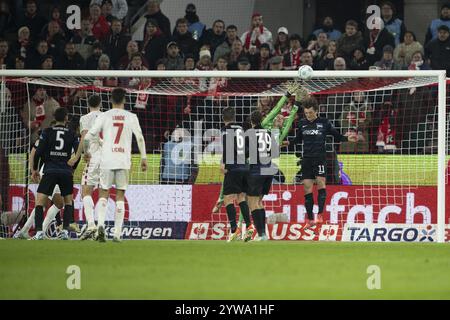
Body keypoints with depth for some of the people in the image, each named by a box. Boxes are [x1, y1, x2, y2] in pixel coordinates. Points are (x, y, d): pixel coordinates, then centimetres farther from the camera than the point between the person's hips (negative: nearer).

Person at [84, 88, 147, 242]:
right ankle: (117, 233, 4)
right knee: (120, 195, 8)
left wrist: (86, 152, 16)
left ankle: (100, 224, -18)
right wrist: (143, 158, 2)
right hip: (124, 161, 0)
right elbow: (140, 138, -4)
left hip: (107, 160, 0)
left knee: (104, 193, 8)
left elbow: (88, 137, -2)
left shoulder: (104, 116, 1)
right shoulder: (131, 117, 2)